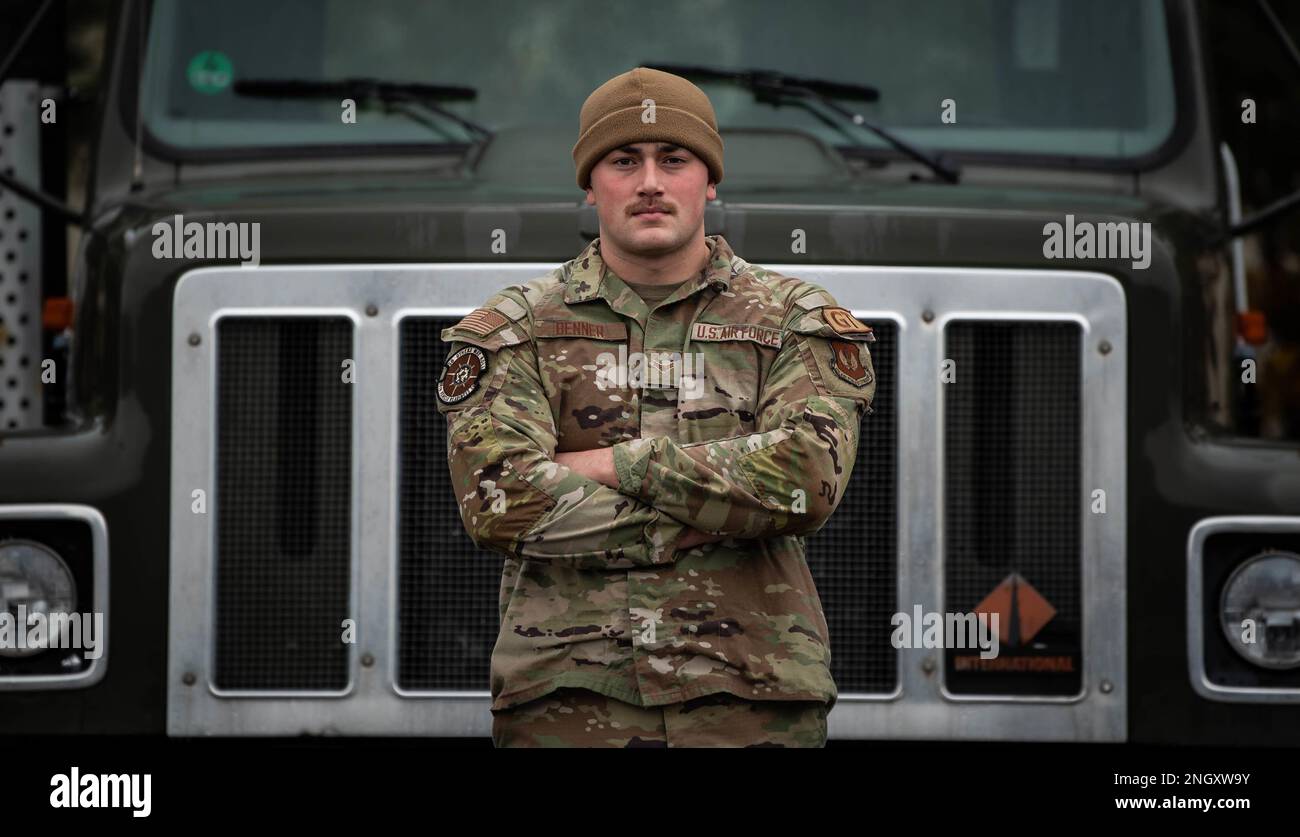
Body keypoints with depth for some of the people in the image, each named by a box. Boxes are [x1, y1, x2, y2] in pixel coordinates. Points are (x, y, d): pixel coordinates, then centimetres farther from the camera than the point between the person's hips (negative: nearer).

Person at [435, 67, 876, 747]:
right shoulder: (517, 328, 8)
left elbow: (809, 478, -9)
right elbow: (499, 504, -8)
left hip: (752, 695, 0)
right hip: (565, 691, 0)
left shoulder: (794, 319, 9)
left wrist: (616, 464, -9)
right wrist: (725, 508, -8)